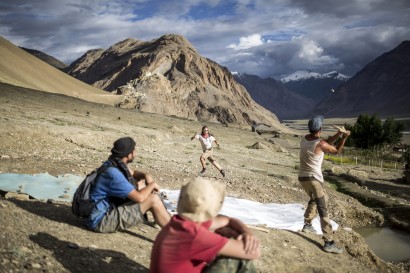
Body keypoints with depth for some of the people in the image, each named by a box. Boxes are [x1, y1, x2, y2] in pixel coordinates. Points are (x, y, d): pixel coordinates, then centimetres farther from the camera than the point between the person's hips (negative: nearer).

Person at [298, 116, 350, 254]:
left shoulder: (304, 139, 4)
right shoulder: (320, 144, -16)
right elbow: (337, 150, 2)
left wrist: (337, 134, 9)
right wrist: (344, 138, 7)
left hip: (302, 177, 8)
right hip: (314, 179, -8)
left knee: (313, 200, 33)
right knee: (323, 210, -7)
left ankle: (307, 224, 36)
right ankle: (329, 243, -9)